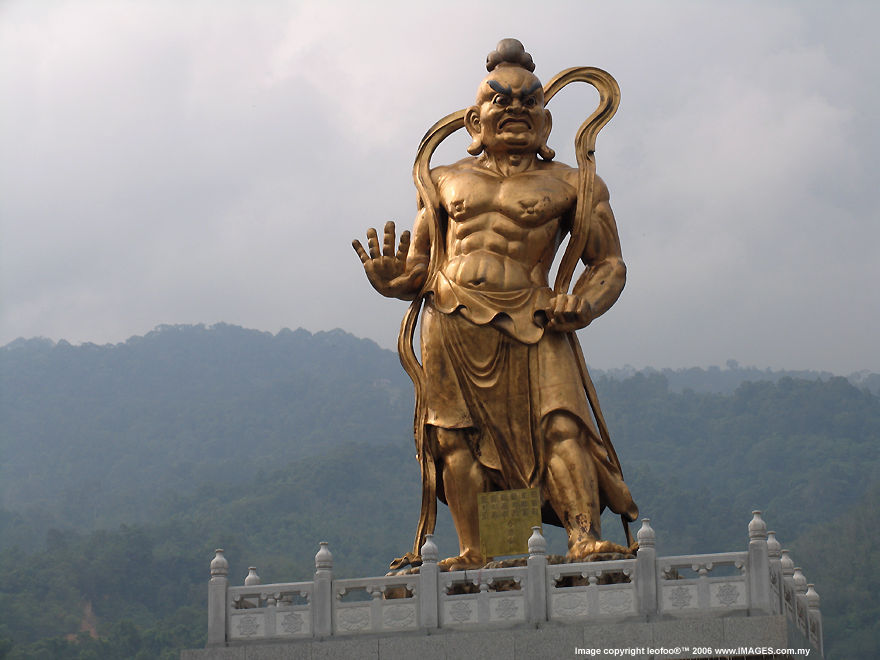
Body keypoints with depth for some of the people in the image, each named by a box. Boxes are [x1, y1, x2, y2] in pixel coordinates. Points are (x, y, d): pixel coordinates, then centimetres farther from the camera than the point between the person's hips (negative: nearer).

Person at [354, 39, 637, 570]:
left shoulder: (568, 184, 14)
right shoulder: (448, 181, 21)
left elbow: (610, 262, 12)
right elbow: (418, 267, 20)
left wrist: (584, 304, -9)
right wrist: (391, 278, -4)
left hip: (530, 324, -2)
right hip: (453, 323, 2)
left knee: (560, 423, -17)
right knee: (458, 433, -6)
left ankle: (585, 539, -24)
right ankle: (472, 552, -7)